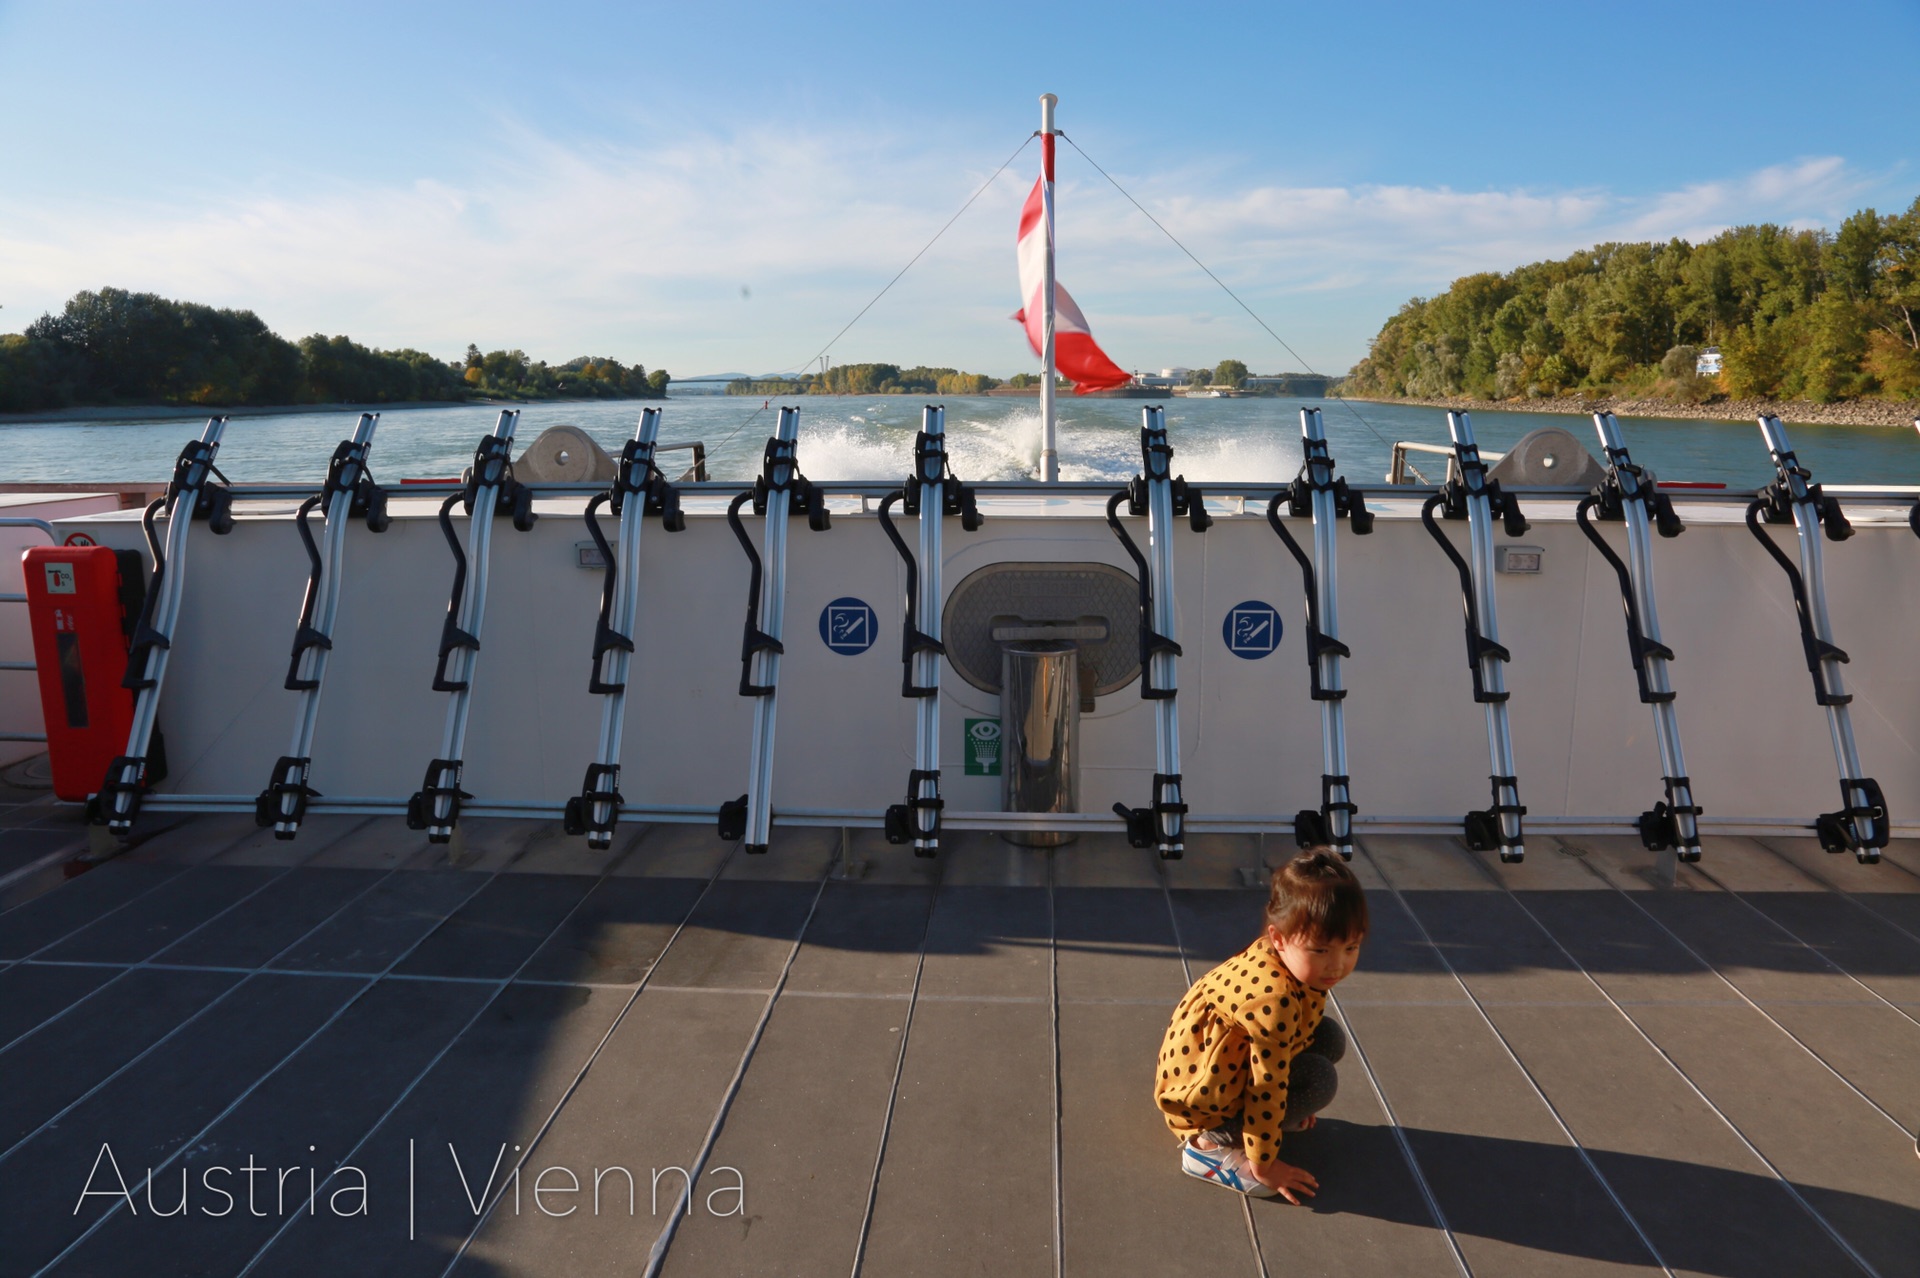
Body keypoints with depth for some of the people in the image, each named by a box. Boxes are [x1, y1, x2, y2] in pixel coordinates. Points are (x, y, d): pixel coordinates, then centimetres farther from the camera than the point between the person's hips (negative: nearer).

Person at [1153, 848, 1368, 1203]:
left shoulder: (1301, 964, -7)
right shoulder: (1274, 1000, -35)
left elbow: (1300, 1029, 14)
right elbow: (1268, 1087, -26)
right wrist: (1263, 1166, -15)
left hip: (1232, 1061, 9)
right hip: (1200, 1090, -9)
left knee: (1330, 1038, 2)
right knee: (1320, 1079, -19)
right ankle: (1212, 1142, -11)